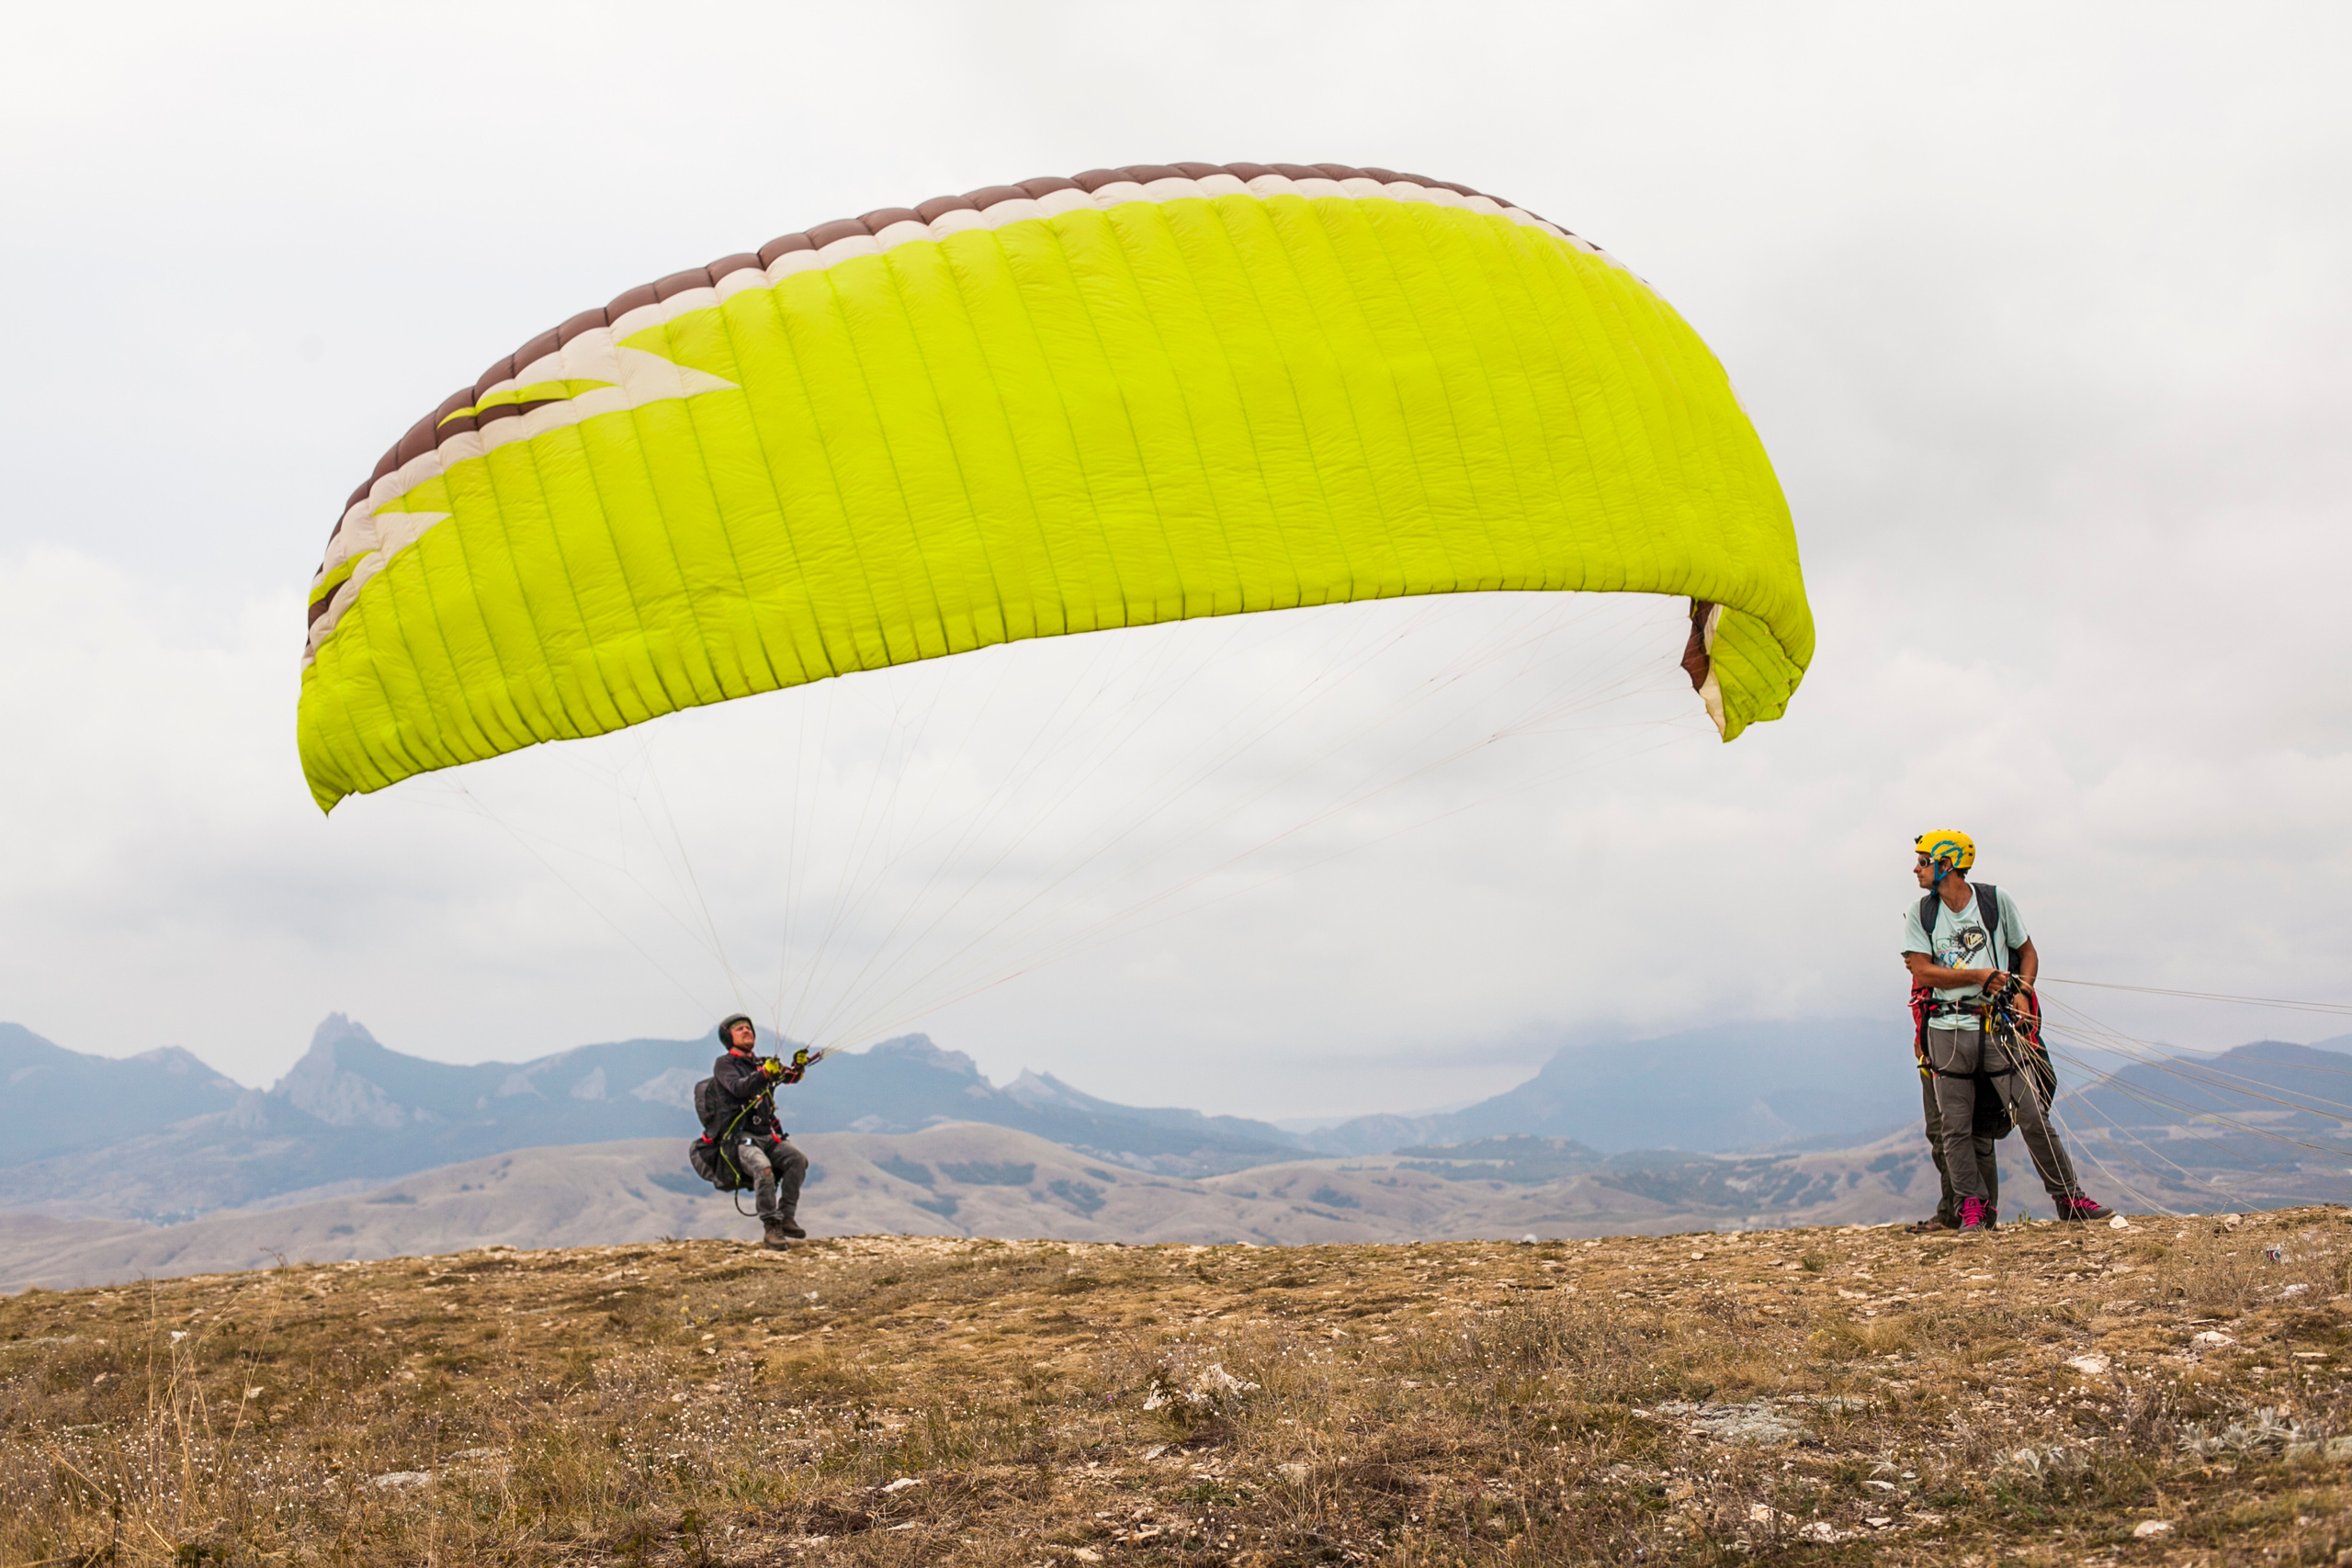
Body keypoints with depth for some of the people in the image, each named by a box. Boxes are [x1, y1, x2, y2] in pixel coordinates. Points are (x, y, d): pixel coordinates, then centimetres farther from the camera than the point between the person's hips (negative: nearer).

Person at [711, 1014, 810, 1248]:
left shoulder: (763, 1063, 18)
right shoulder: (724, 1064, 1)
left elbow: (790, 1077, 7)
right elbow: (738, 1087, -19)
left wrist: (797, 1067, -17)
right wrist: (764, 1073, -36)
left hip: (768, 1137, 6)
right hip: (740, 1139, -6)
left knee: (798, 1159, -20)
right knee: (763, 1168, -33)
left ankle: (786, 1218, -15)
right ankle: (771, 1228, -29)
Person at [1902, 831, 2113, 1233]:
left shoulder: (1996, 900, 4)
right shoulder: (1919, 914, 4)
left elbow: (2027, 951, 12)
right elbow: (1923, 973, -4)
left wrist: (2022, 988, -7)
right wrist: (1981, 976, -11)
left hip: (1997, 1026, -1)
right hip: (1948, 1030, 1)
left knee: (2033, 1115, -2)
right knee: (1956, 1126, 0)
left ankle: (2068, 1198, 10)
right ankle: (1973, 1206, 9)